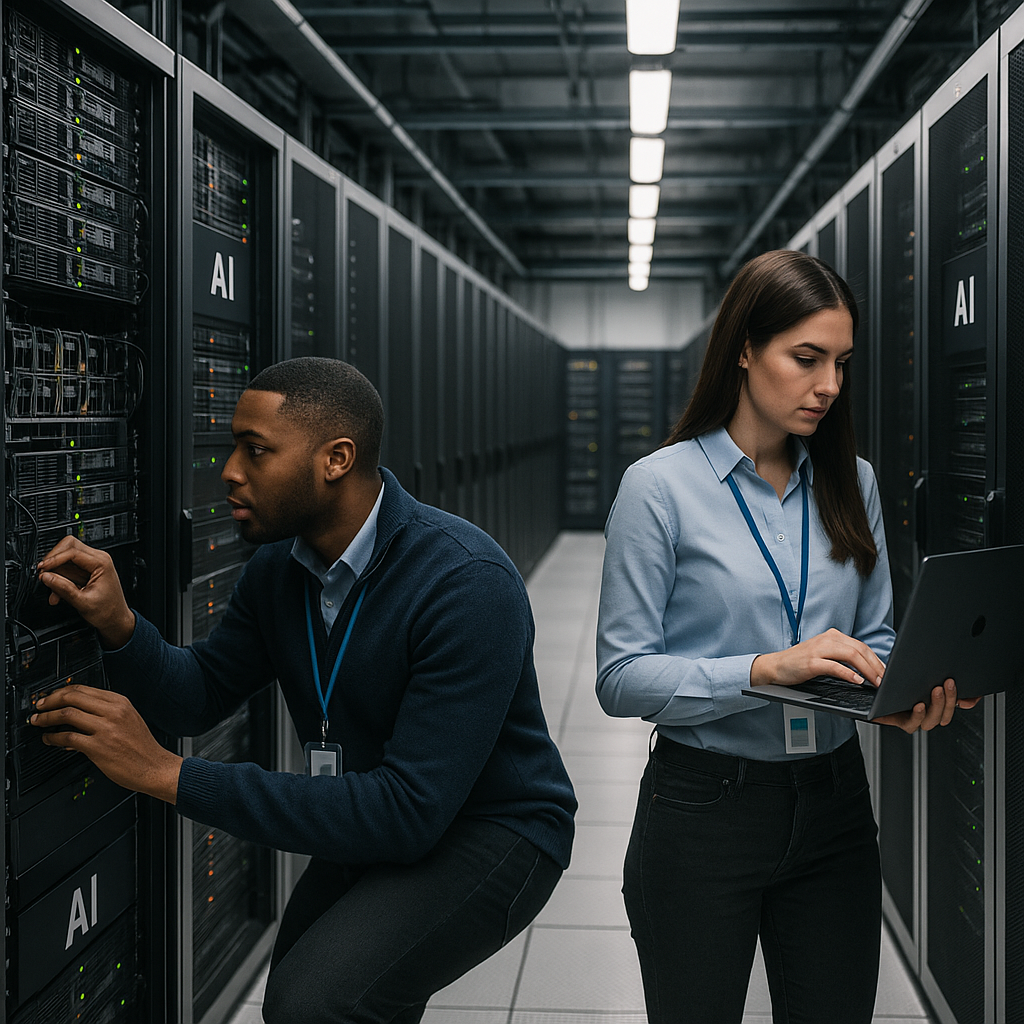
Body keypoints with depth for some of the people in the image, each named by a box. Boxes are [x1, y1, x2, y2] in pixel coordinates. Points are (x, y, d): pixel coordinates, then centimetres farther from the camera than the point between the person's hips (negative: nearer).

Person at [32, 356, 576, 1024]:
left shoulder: (469, 584, -30)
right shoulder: (279, 565, -3)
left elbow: (411, 812, -35)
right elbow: (200, 697, 2)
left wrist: (168, 775, -35)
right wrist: (117, 624, -20)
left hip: (493, 831, -7)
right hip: (374, 825, 8)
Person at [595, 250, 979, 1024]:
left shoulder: (850, 483, 6)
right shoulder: (661, 485, -10)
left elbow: (874, 636, 11)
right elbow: (622, 676, -14)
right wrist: (767, 669, -25)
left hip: (834, 806, 5)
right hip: (704, 807, -4)